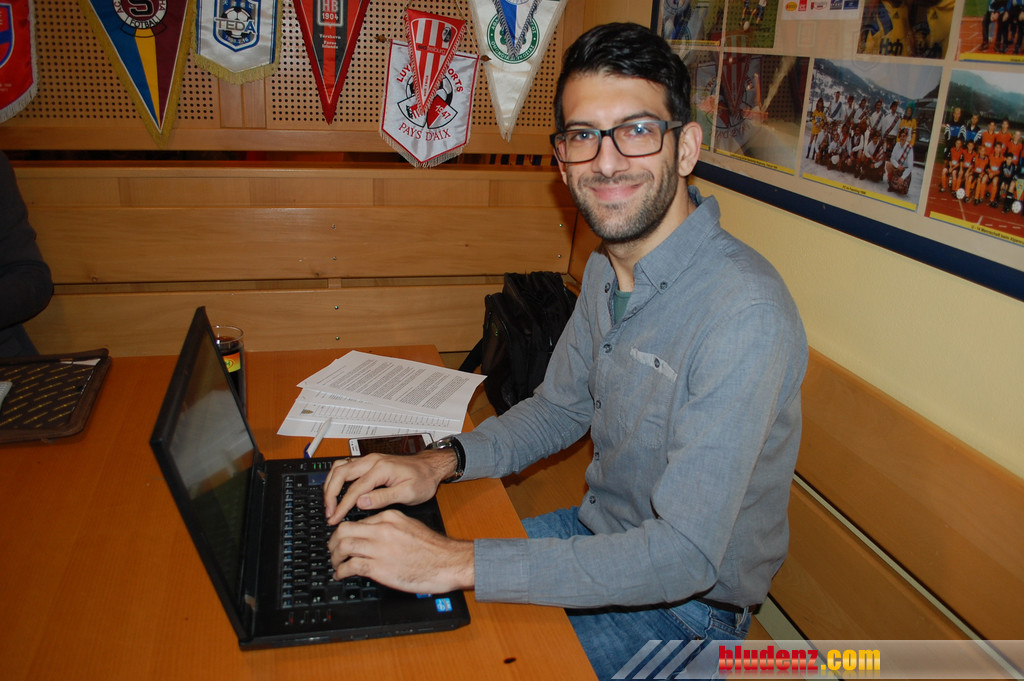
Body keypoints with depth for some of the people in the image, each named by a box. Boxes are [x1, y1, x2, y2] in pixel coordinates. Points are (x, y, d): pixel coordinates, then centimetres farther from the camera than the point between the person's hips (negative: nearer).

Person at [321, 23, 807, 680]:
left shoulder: (744, 310, -31)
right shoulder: (606, 268, -2)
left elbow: (685, 556, -32)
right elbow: (560, 407, 9)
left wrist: (457, 563, -33)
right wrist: (441, 461, -9)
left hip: (687, 603, -7)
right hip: (601, 536, 7)